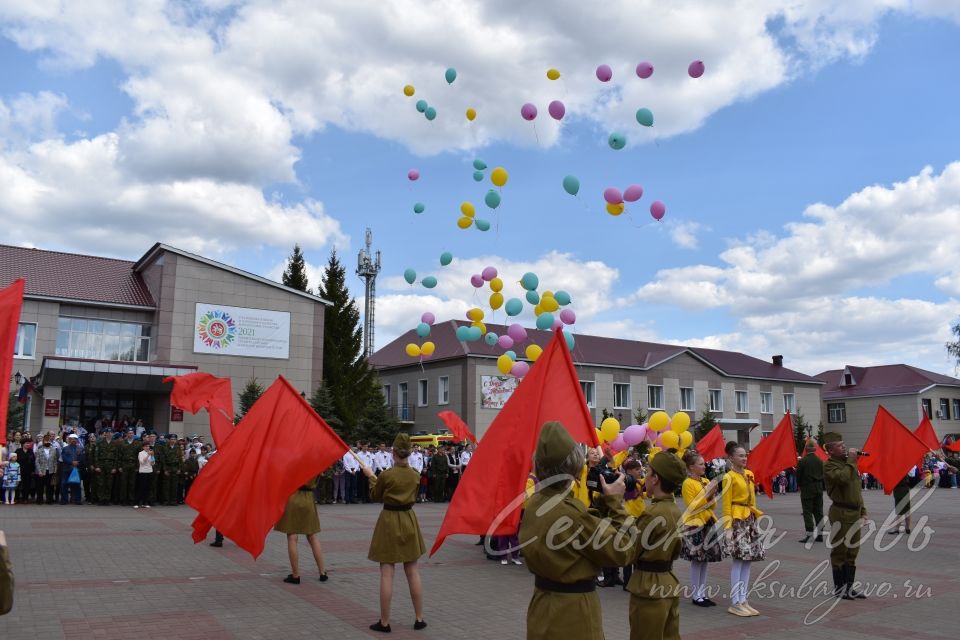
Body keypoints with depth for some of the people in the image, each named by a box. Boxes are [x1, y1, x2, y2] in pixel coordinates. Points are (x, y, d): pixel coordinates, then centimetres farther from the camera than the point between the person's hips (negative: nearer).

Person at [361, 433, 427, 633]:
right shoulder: (415, 475, -1)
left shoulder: (386, 475, -14)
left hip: (389, 521, -4)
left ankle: (384, 622, 8)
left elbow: (375, 497, 1)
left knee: (386, 574, 1)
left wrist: (371, 477, 16)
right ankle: (419, 619, 16)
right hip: (409, 521, 4)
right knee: (413, 573, 10)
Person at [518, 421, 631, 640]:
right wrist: (614, 501, -11)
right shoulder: (570, 512, -27)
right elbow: (620, 552, -17)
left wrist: (602, 502, 3)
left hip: (543, 603, 8)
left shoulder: (534, 503, -1)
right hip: (573, 610, -8)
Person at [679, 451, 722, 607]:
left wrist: (712, 496, -4)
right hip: (694, 525, -7)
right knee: (696, 561, -3)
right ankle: (696, 596, 5)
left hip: (708, 523, 7)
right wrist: (706, 495, -18)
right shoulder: (687, 483, -9)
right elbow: (692, 507, -15)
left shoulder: (706, 481, 12)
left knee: (705, 560, 9)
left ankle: (702, 593, 16)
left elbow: (713, 506, 15)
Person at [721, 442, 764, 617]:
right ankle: (735, 603, 1)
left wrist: (757, 517, 12)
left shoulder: (749, 474, 12)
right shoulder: (729, 477, -8)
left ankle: (743, 600, 15)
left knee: (747, 560, 8)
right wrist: (728, 527, -17)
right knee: (738, 561, -6)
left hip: (750, 519, 7)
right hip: (737, 520, -7)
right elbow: (727, 504, -11)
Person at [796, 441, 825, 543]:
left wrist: (800, 486, 11)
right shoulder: (820, 461, 2)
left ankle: (810, 535, -4)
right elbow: (823, 475, 8)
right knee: (819, 512, 11)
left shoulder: (802, 461, -13)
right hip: (819, 489, 5)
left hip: (807, 490, -5)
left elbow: (798, 476, -7)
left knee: (807, 512, -1)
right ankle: (819, 534, 14)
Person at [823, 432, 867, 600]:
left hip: (855, 512, 8)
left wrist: (862, 510, 18)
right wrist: (850, 461, -17)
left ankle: (849, 587, 20)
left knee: (852, 551, 12)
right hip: (841, 513, -8)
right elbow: (843, 478, -30)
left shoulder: (848, 463, 17)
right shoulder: (829, 465, -10)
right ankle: (839, 588, 7)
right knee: (839, 551, -1)